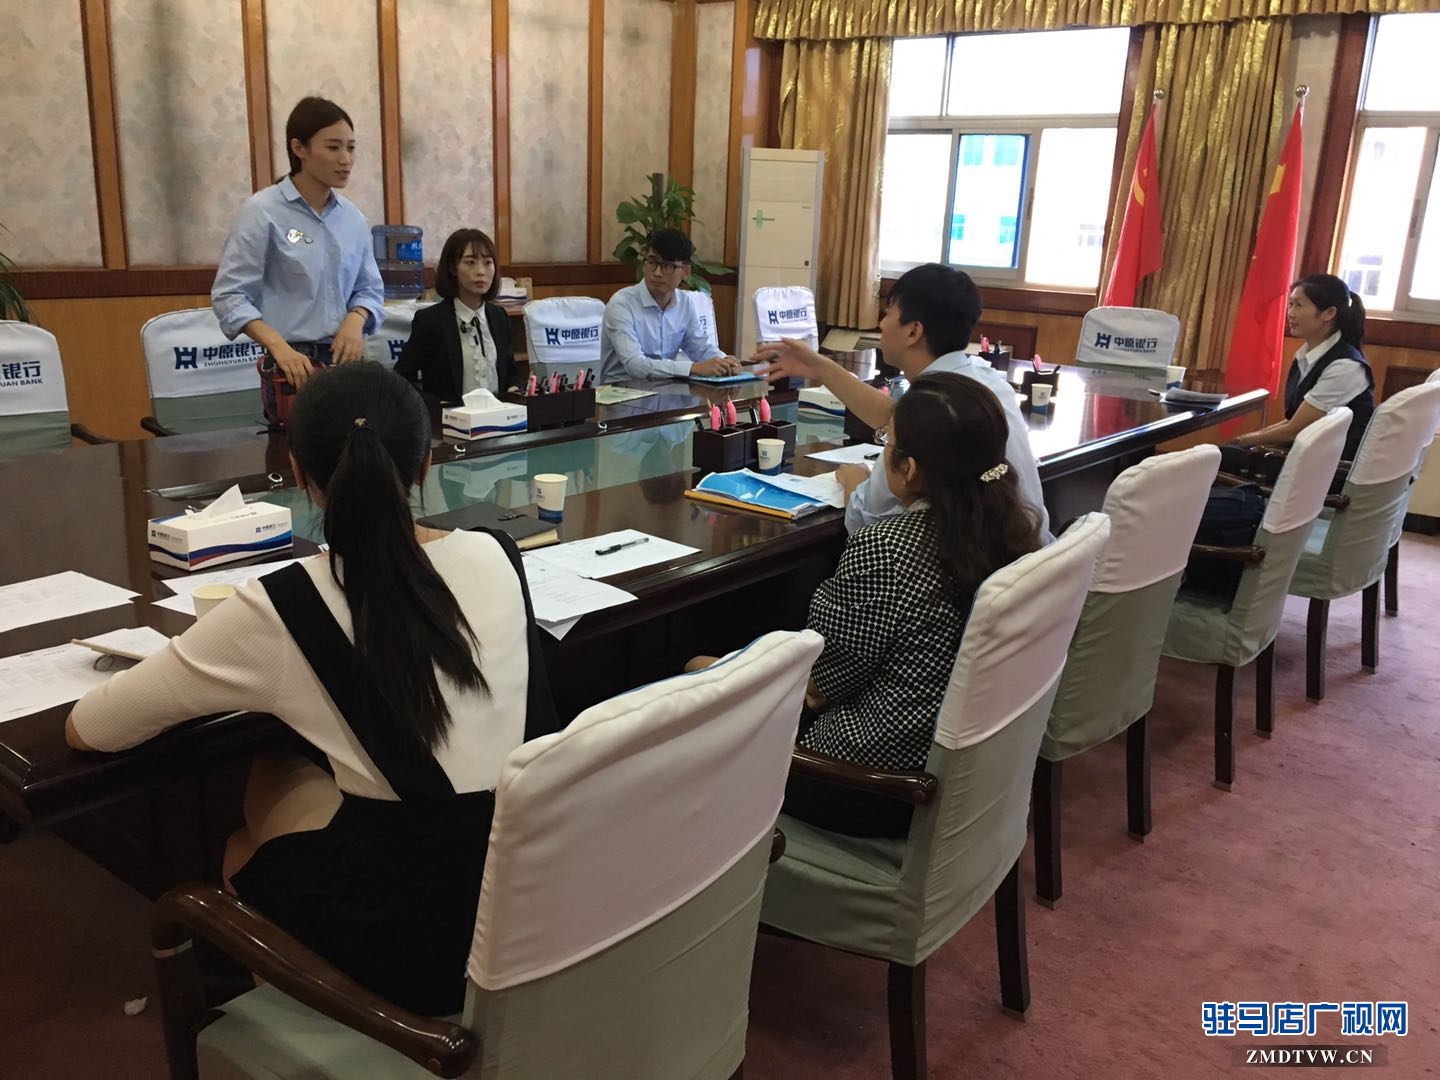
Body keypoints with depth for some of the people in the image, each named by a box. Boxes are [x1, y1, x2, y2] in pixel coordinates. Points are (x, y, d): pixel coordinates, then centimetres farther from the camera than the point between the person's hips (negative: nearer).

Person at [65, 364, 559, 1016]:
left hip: (417, 941, -4)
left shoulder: (282, 610, -17)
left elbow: (87, 730, -4)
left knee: (274, 779, 26)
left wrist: (235, 674, 12)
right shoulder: (497, 557, -5)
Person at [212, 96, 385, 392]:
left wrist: (355, 320, -7)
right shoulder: (263, 211, -6)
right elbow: (229, 295, -9)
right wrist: (278, 345, -23)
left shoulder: (352, 217, 8)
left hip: (345, 357, 5)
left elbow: (369, 288, 15)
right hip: (296, 363, -5)